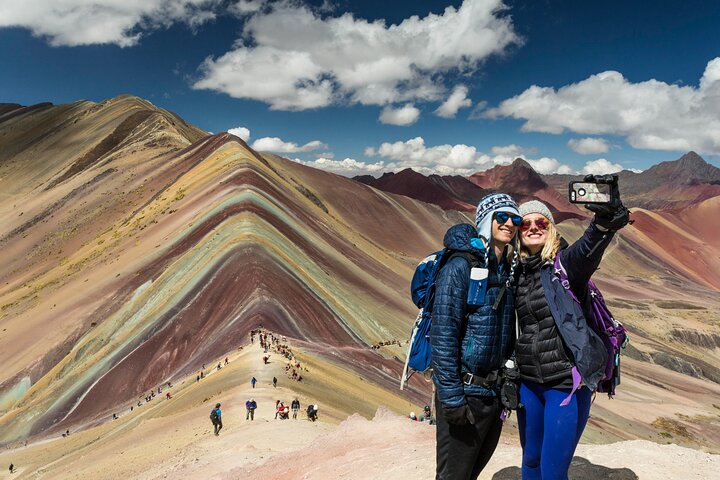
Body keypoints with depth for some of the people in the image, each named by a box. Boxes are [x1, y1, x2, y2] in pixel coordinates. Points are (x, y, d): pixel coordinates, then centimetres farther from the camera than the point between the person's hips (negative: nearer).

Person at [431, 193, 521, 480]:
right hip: (464, 394, -7)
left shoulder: (509, 271, 7)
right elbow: (443, 335, -19)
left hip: (495, 392, 7)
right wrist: (451, 397, -20)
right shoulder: (460, 267, -15)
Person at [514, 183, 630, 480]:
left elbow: (587, 249, -34)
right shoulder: (516, 272, 4)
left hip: (567, 383, -5)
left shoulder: (565, 263, -10)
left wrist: (605, 219, -53)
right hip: (528, 382, 5)